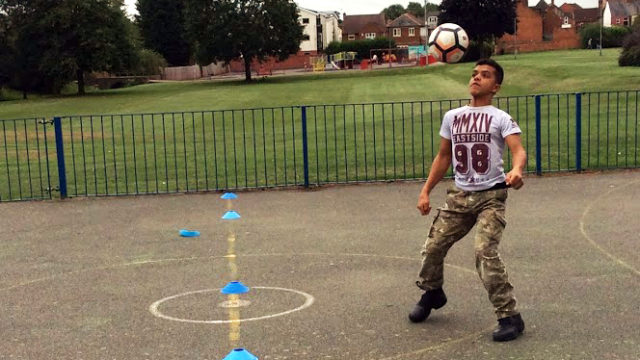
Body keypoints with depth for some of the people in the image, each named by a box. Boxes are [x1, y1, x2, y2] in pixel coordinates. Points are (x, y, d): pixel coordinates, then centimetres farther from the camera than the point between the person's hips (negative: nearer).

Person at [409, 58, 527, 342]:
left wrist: (516, 170, -44)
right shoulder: (452, 117, 10)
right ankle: (432, 294, 38)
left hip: (491, 196, -5)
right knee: (433, 247, 8)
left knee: (485, 253, -21)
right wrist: (425, 191, 10)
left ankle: (510, 317, -9)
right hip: (459, 196, 5)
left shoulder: (501, 118, -5)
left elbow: (518, 150, -20)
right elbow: (443, 157, 17)